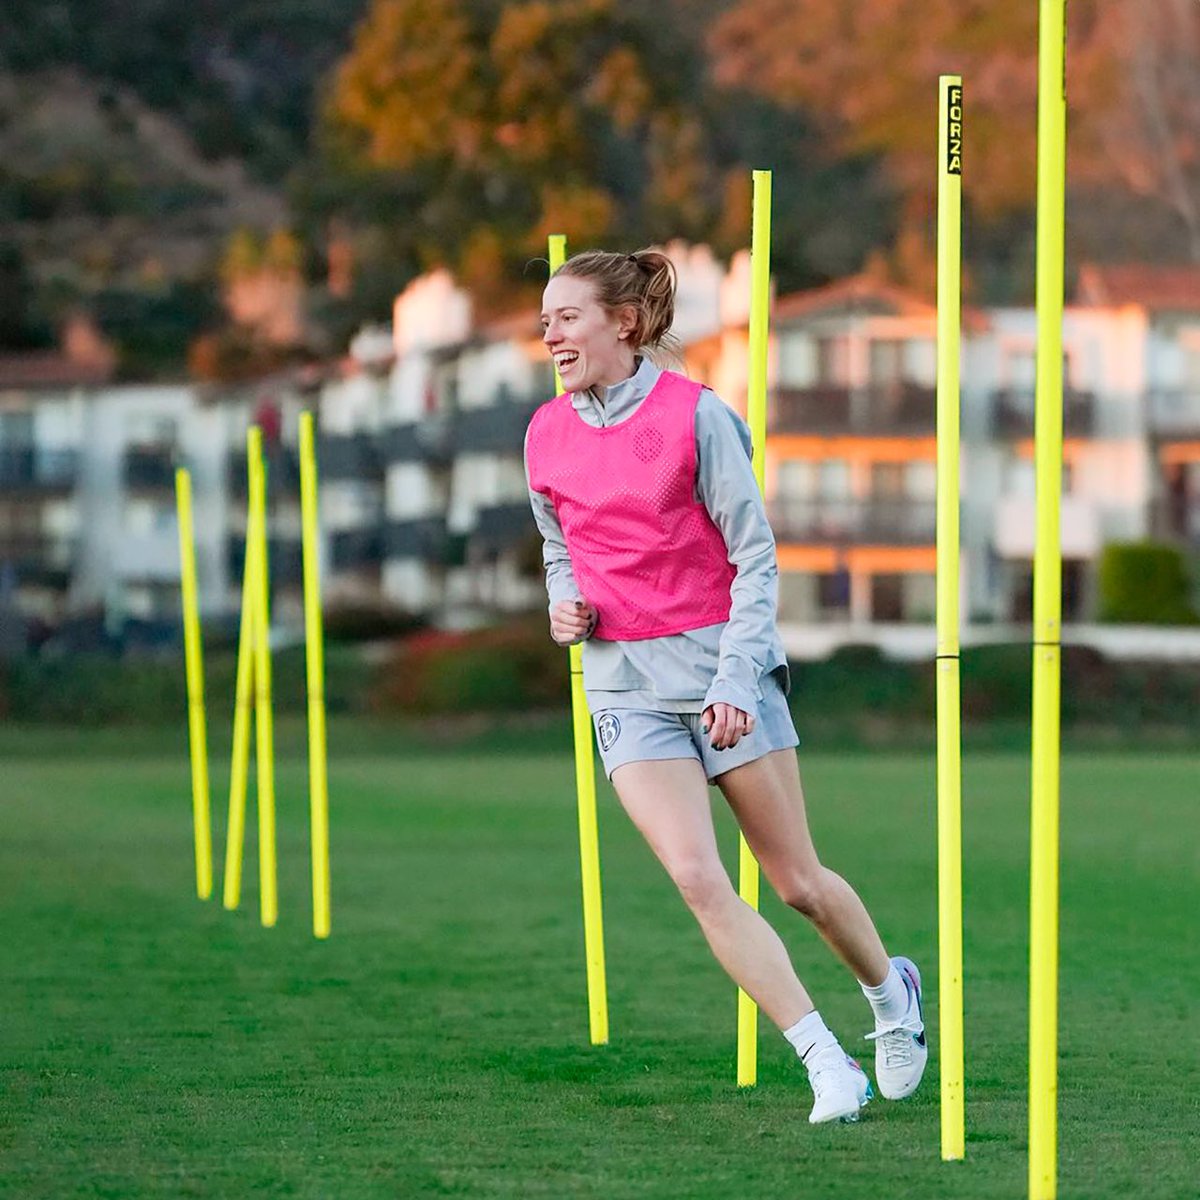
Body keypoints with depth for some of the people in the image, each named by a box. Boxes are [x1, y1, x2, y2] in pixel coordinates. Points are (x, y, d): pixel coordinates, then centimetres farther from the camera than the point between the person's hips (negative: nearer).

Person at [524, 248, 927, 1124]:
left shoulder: (695, 415, -9)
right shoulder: (547, 437, 5)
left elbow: (756, 558, -6)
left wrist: (735, 680, -14)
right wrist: (565, 608, -1)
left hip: (722, 666, -3)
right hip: (626, 684, 3)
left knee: (797, 881, 4)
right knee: (696, 876, -16)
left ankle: (891, 990, 35)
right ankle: (827, 1064, -11)